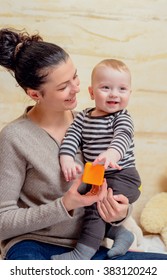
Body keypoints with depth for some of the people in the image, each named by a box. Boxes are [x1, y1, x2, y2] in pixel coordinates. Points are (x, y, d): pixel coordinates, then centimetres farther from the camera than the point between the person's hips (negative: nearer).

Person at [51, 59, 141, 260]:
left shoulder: (122, 118, -11)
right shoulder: (82, 117, 5)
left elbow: (122, 137, -30)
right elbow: (72, 137, -5)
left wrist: (112, 153, -53)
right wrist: (66, 159, -26)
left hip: (122, 175, -7)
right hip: (96, 177, 7)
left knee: (97, 206, -20)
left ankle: (83, 253, -12)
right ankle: (120, 234, 23)